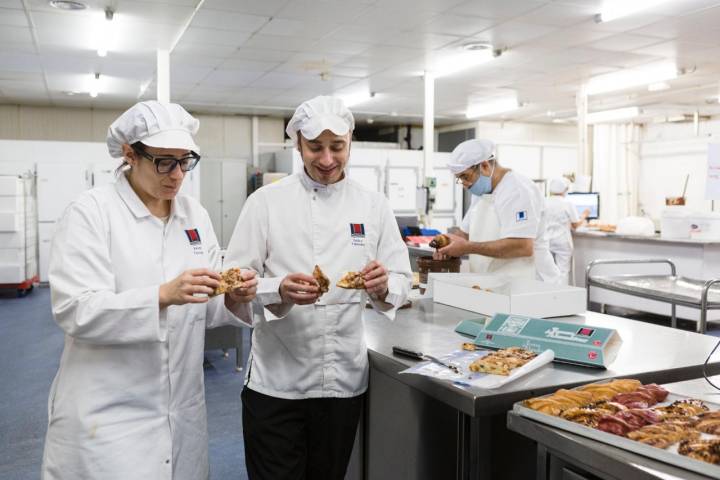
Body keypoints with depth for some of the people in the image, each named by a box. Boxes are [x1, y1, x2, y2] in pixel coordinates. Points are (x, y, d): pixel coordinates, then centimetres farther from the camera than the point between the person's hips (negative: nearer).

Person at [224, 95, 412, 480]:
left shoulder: (374, 206, 2)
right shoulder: (266, 201, -4)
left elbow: (401, 280, 3)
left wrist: (382, 287, -20)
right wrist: (280, 291, -26)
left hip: (345, 377, 3)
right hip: (277, 378, -2)